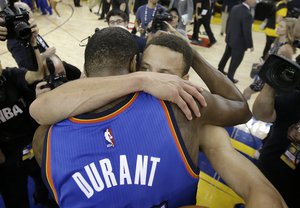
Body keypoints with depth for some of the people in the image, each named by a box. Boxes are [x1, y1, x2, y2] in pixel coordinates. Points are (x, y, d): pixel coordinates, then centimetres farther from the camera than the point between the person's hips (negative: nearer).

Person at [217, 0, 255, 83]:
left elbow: (228, 21, 8)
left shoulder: (235, 8, -3)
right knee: (235, 61, 8)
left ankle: (220, 69, 44)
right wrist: (250, 45, -12)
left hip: (230, 38, 8)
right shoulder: (247, 14, -28)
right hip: (239, 42, -8)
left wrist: (227, 33, 22)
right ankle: (229, 78, 22)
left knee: (226, 55, 26)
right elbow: (247, 32, -24)